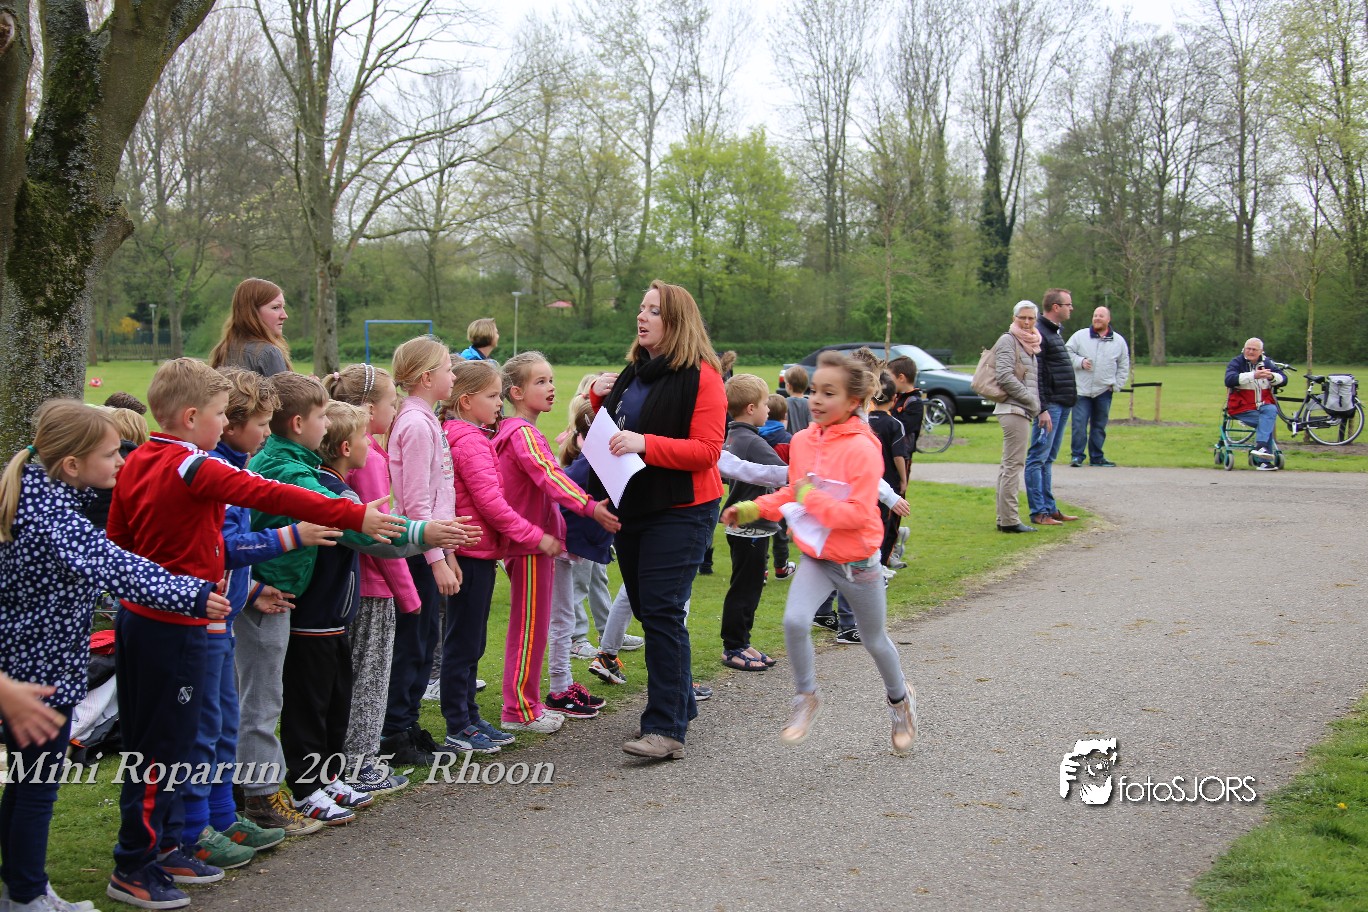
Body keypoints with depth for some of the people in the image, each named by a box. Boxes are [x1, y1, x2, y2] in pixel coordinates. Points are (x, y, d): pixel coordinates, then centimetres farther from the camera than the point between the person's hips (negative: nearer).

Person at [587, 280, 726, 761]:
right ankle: (680, 701, 29)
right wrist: (598, 397, 6)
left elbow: (706, 450, -18)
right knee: (647, 610, 14)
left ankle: (666, 729, -13)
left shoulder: (700, 376, -10)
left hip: (680, 511, -8)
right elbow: (609, 435, 24)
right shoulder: (632, 373, 15)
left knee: (662, 613, -14)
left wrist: (645, 444, -28)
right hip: (633, 507, 8)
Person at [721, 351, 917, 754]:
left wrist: (811, 497, -25)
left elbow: (859, 513, -26)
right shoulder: (802, 441, -3)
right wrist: (752, 509, 0)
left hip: (857, 562, -4)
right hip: (816, 557, 4)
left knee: (873, 639, 14)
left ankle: (900, 697, 42)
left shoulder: (862, 449, -22)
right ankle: (806, 697, 5)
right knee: (794, 621, -18)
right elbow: (791, 494, 12)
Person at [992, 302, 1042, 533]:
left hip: (1022, 410, 10)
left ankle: (1004, 518, 15)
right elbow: (1004, 376, -18)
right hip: (1014, 409, -10)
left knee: (1008, 465, 11)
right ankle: (1009, 520, -12)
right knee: (1013, 464, -11)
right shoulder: (1008, 341, -8)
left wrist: (1037, 405, 11)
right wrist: (1031, 399, -14)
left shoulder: (1028, 343, 20)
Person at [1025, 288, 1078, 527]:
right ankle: (1038, 512, -5)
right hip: (1050, 405, -10)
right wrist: (1042, 409, -22)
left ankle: (1050, 508, 18)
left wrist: (1069, 400, 17)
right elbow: (1035, 375, -18)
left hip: (1062, 405, 10)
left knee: (1048, 459, 13)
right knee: (1038, 458, -6)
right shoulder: (1039, 333, -13)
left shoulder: (1055, 332, 18)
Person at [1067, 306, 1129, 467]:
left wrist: (1116, 386, 3)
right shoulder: (1080, 336, 1)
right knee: (1079, 424, -5)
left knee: (1100, 425, 9)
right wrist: (1080, 362, -13)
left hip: (1104, 391, 2)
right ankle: (1077, 455, 4)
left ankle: (1096, 457, 17)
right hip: (1082, 389, -2)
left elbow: (1124, 366, 11)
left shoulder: (1119, 341, 7)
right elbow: (1067, 353, 2)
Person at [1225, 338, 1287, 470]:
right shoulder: (1236, 362, 0)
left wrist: (1272, 376, -20)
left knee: (1271, 410, -30)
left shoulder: (1267, 362, 13)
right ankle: (1263, 461, -26)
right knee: (1266, 423, -27)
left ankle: (1261, 447, -34)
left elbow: (1283, 379, 4)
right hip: (1242, 408, -4)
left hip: (1263, 405, 4)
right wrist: (1253, 376, -31)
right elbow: (1229, 380, -21)